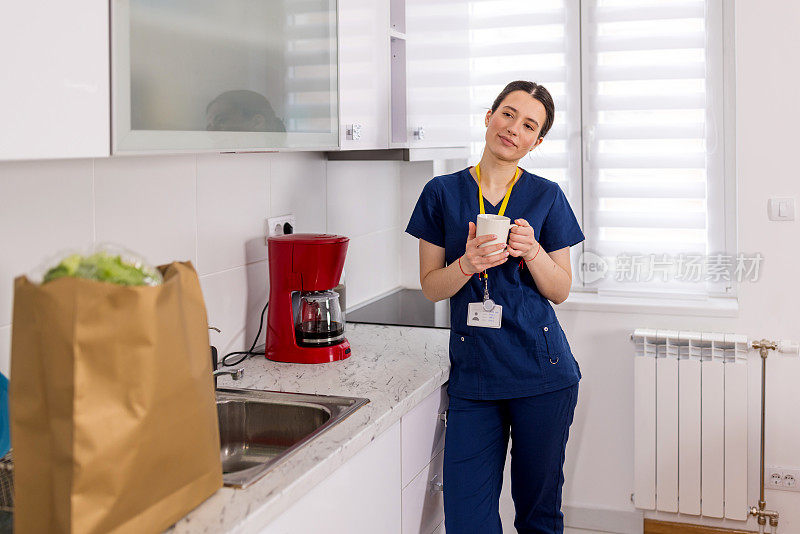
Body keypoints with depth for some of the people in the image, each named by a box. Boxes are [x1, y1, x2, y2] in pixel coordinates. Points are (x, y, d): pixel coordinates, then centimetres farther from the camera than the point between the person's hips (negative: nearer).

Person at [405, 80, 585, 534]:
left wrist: (532, 252, -15)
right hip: (472, 373, 0)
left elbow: (560, 291, 4)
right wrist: (467, 265, -17)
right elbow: (431, 287, 3)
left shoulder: (547, 197, 3)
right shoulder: (443, 193, 3)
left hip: (542, 372, 0)